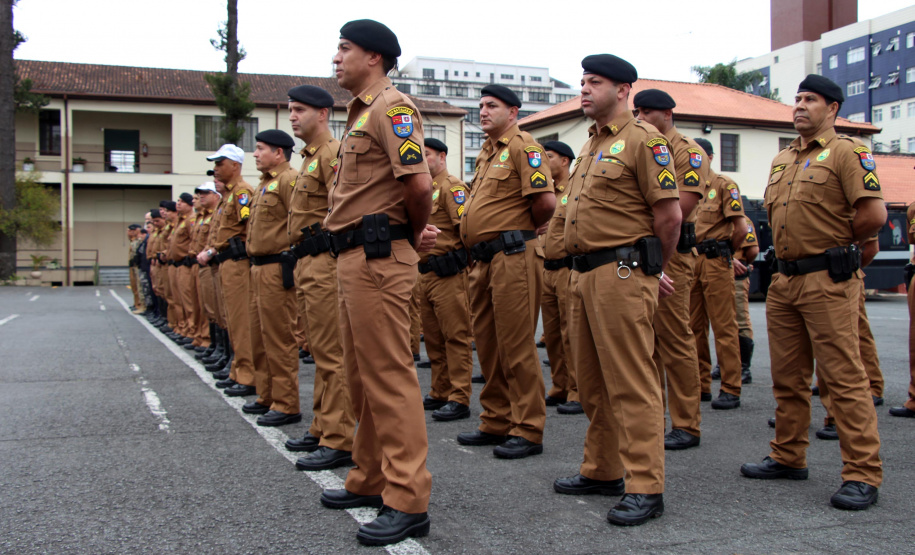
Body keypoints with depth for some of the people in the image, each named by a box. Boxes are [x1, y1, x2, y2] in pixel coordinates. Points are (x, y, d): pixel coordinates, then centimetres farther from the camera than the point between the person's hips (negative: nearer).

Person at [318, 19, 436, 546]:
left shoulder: (392, 107, -10)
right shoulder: (362, 113, 21)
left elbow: (420, 183, -22)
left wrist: (414, 234, -5)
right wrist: (414, 234, 14)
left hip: (378, 259, -11)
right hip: (354, 259, 11)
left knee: (389, 375, -9)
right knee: (363, 375, 16)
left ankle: (408, 501, -4)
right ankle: (371, 480, 28)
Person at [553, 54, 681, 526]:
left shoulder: (642, 140, -8)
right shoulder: (591, 146, 20)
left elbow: (669, 214, -12)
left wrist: (652, 270, 1)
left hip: (621, 275, -9)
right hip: (584, 274, 9)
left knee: (631, 384, -7)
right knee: (593, 382, 15)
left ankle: (645, 488, -1)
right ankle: (601, 471, 26)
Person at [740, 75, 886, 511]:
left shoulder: (846, 152, -6)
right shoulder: (781, 160, 18)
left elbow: (875, 214, -15)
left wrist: (833, 241, -1)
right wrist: (796, 245, 14)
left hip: (829, 281, -8)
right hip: (785, 280, 8)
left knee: (844, 376, -7)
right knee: (787, 377, 13)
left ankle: (863, 475, -1)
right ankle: (788, 458, 25)